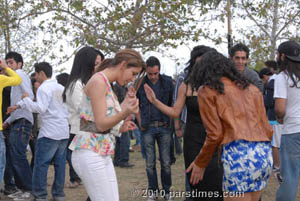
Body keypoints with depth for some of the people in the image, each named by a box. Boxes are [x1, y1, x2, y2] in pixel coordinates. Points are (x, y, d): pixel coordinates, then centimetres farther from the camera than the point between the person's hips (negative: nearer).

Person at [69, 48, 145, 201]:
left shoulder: (107, 84, 17)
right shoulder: (98, 80, -12)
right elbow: (101, 124, -17)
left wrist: (120, 128, 17)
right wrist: (125, 112, -30)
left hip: (103, 154, 10)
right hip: (90, 153, -10)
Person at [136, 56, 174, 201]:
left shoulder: (167, 82, 1)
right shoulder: (139, 84, -1)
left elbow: (172, 103, 7)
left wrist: (171, 121, 2)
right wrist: (140, 123, 2)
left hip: (164, 127, 0)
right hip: (147, 128, 0)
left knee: (166, 162, 4)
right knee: (150, 163, 5)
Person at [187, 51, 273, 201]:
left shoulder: (207, 90, 7)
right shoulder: (251, 88, 22)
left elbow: (215, 134, 0)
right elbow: (267, 129, 17)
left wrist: (200, 163, 13)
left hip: (238, 155, -6)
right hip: (265, 155, 6)